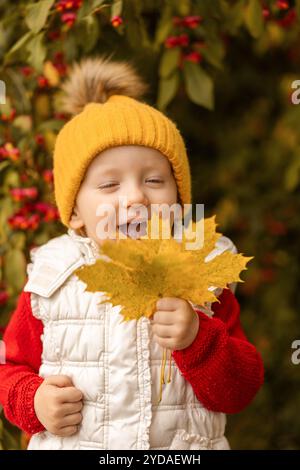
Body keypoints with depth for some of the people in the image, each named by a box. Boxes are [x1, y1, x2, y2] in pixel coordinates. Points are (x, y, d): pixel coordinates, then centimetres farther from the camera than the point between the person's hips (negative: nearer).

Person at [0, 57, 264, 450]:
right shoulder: (51, 284, -8)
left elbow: (240, 392, -10)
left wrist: (197, 339, -26)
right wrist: (33, 402, -16)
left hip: (183, 449, 0)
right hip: (69, 443, 0)